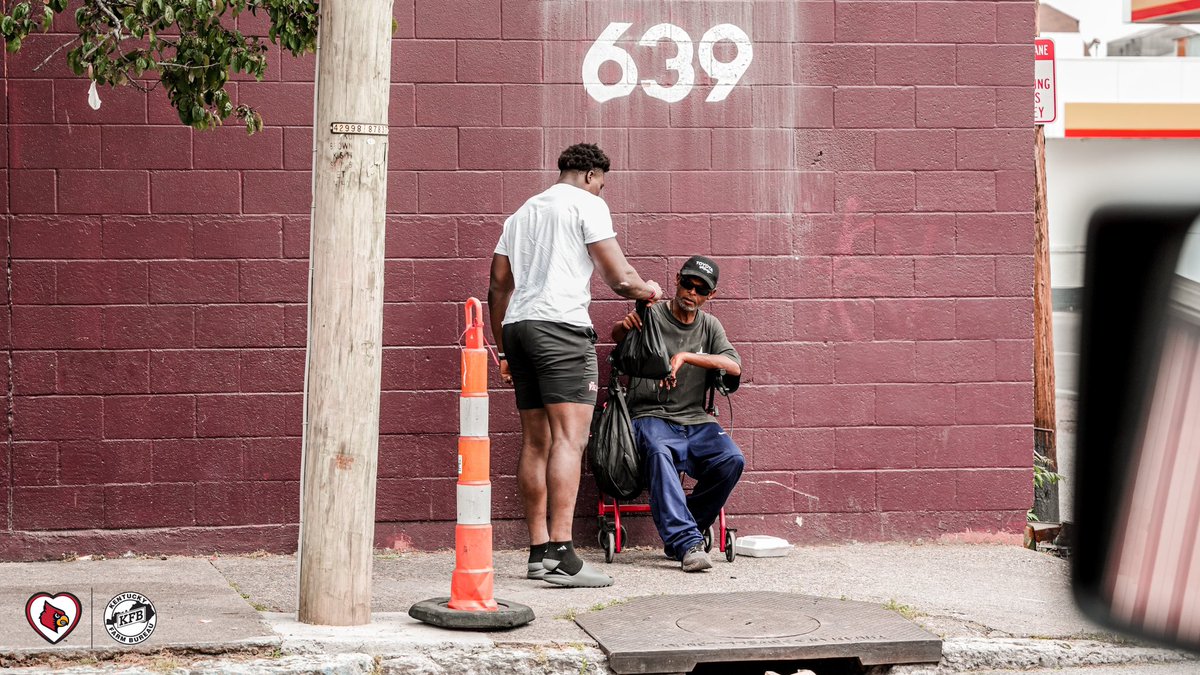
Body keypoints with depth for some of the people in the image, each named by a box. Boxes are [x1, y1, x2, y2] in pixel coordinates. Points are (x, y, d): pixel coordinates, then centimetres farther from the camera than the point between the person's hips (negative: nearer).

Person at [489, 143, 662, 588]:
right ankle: (560, 555, -23)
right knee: (569, 438, -13)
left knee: (536, 442, 10)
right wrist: (648, 291, 17)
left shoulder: (522, 213, 25)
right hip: (561, 326, -8)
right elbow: (619, 278, -3)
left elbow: (498, 287, 24)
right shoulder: (587, 204, 3)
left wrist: (503, 351, 28)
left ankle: (539, 552, 9)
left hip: (516, 327, 8)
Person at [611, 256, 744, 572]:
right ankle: (688, 542, -47)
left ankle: (677, 536, -10)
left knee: (732, 460, -26)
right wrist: (625, 326, -42)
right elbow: (617, 335, -17)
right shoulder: (652, 315, 5)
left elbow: (734, 367, -4)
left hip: (695, 420, 4)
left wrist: (686, 356, -19)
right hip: (651, 416, -4)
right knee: (658, 453, -38)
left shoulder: (709, 326, 15)